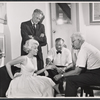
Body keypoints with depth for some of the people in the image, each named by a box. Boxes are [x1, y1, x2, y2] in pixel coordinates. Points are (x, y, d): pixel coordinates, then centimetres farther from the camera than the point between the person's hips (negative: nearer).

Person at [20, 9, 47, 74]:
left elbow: (44, 41, 3)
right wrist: (38, 38, -8)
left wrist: (33, 38, -8)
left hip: (38, 54, 4)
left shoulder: (41, 26, 13)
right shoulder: (24, 24, 2)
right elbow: (26, 38, -14)